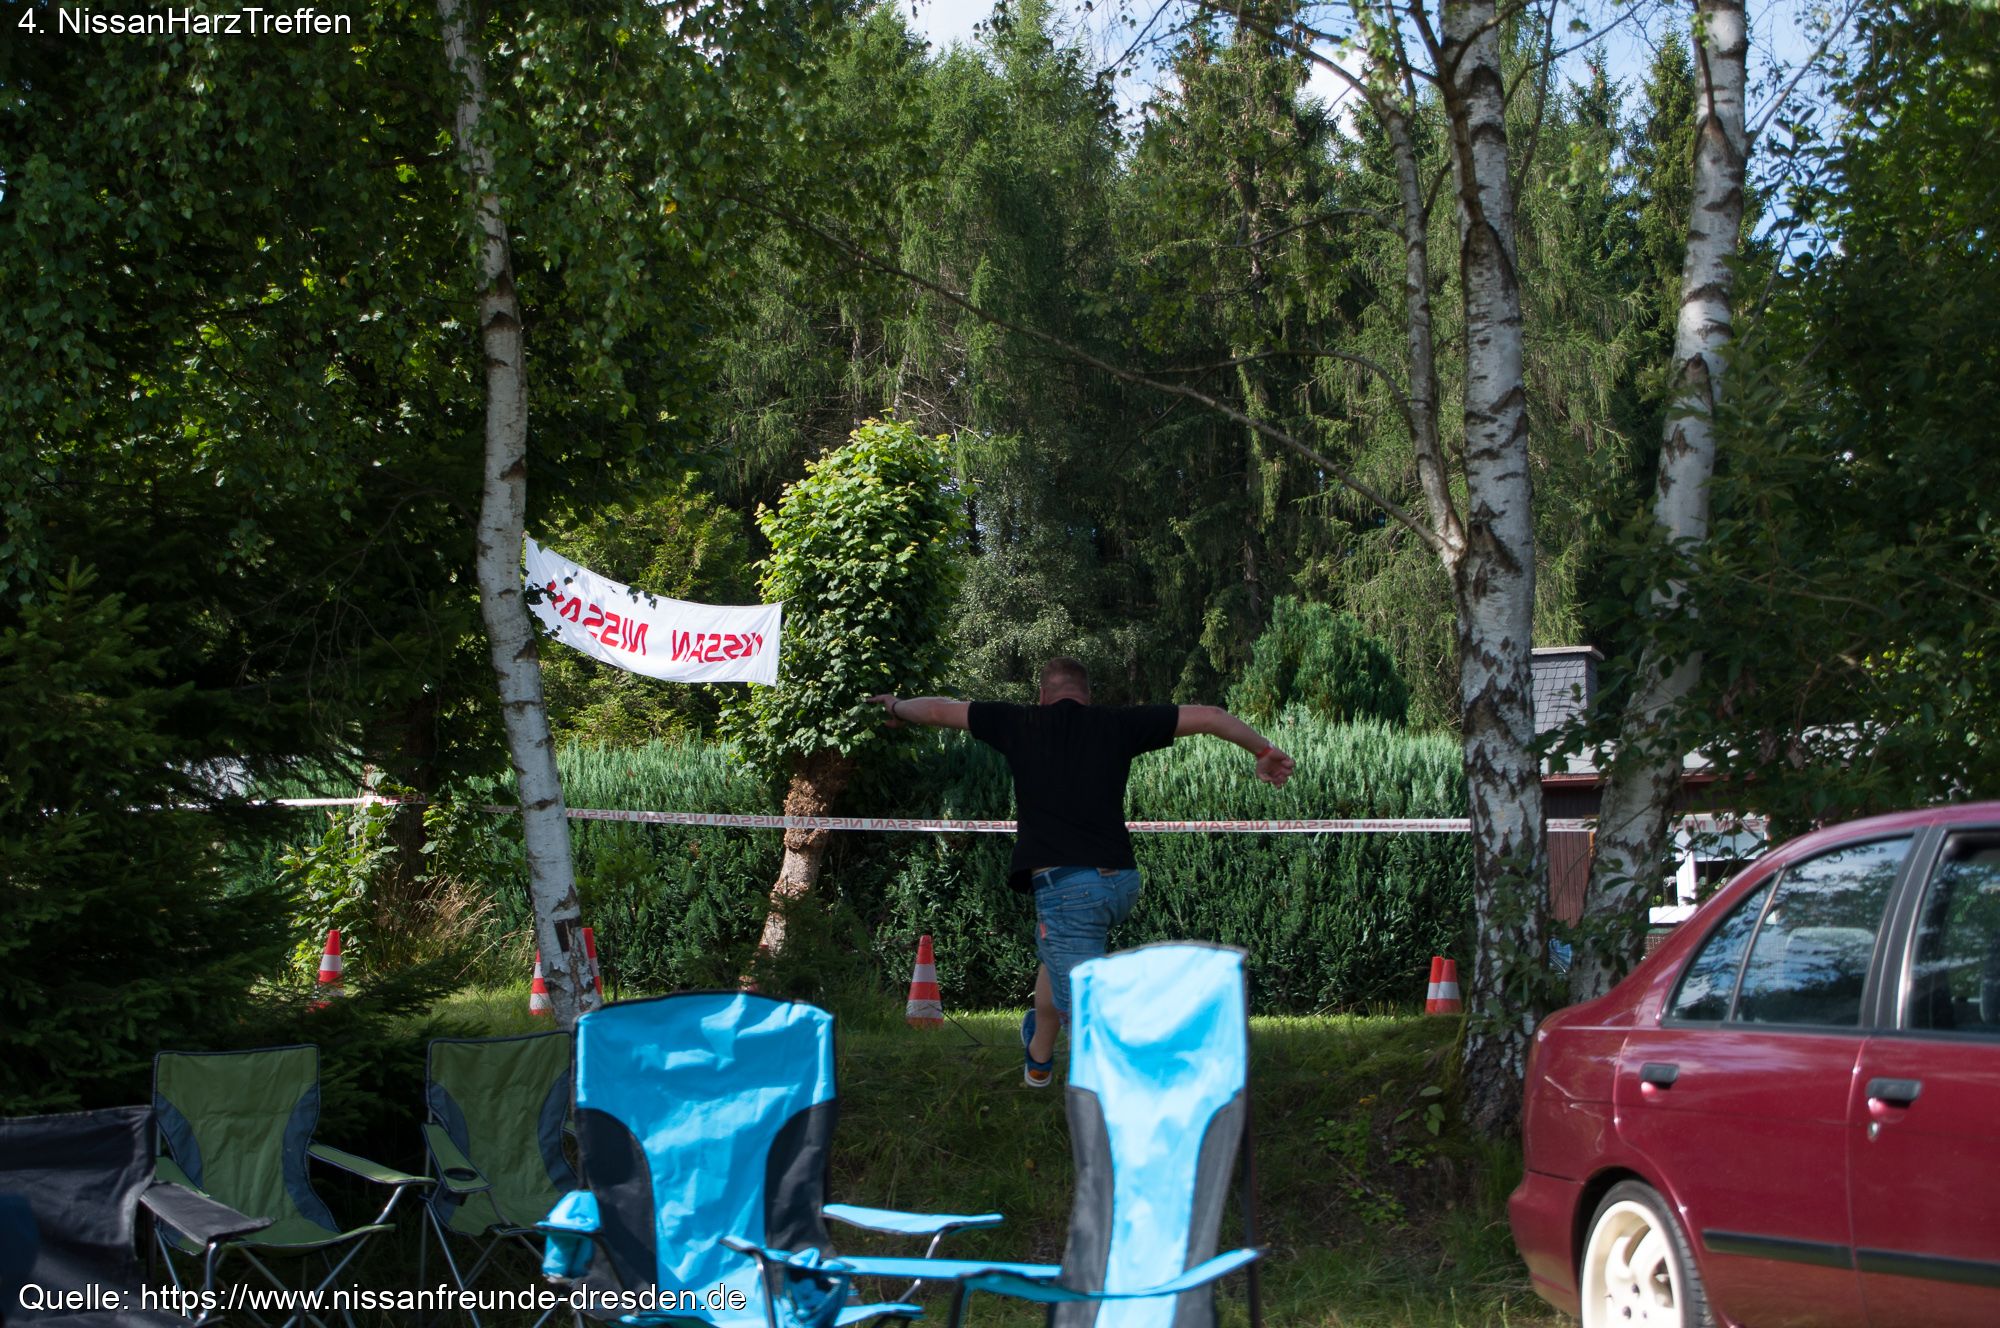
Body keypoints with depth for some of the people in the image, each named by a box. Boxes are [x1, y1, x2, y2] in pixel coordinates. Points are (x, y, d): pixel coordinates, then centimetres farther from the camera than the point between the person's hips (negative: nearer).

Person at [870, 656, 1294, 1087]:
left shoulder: (1023, 723, 6)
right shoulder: (1117, 724, 10)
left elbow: (938, 710, 16)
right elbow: (1210, 716, 11)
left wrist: (898, 706, 36)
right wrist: (1264, 751, 24)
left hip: (1065, 886, -6)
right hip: (1123, 882, 6)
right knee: (1052, 945, 33)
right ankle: (1039, 1058, 53)